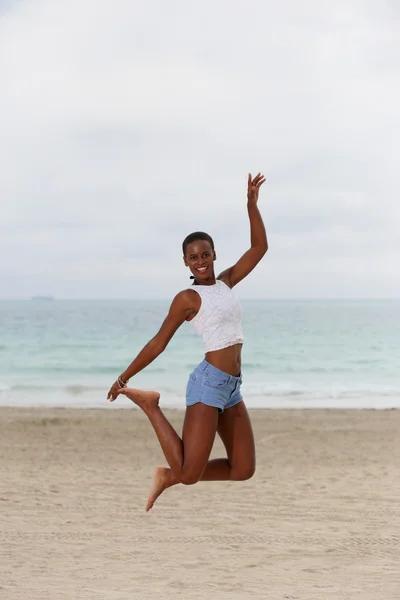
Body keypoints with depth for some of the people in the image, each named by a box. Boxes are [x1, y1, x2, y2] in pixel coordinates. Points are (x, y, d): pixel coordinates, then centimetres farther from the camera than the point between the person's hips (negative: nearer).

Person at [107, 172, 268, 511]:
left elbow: (259, 247, 14)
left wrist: (252, 205, 7)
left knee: (243, 470, 7)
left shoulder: (225, 283, 14)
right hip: (209, 383, -7)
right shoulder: (187, 298, -4)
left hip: (231, 388, 7)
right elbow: (159, 343, 0)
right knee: (189, 474, -12)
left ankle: (169, 476, 18)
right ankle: (149, 404, 6)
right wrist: (124, 378, 1)